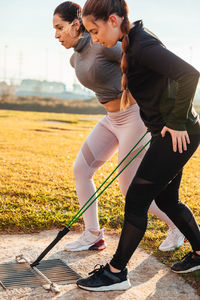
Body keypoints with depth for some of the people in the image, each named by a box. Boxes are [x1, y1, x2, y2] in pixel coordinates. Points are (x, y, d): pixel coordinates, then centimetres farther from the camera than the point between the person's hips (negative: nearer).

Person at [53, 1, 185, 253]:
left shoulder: (103, 45, -20)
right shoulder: (75, 59, 7)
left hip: (135, 117, -9)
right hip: (112, 119, 9)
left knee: (130, 189, -2)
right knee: (80, 169, 3)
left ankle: (177, 226, 21)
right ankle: (92, 236, 14)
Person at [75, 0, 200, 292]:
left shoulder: (143, 46, -21)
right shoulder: (133, 41, 10)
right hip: (170, 133, 10)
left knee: (136, 199, -5)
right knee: (166, 200, 18)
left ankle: (116, 272, 8)